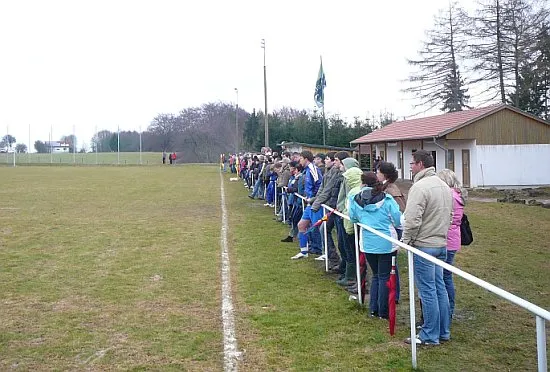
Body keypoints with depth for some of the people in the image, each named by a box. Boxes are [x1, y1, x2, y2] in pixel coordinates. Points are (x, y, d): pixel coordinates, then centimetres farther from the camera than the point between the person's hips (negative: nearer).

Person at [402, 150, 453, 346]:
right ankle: (443, 331, 25)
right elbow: (450, 216, 19)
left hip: (424, 245, -9)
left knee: (427, 291, -1)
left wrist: (405, 241, -10)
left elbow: (412, 220, -23)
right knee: (439, 287, 16)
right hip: (441, 244, 9)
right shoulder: (444, 186, 12)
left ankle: (430, 336, 7)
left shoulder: (420, 187, -19)